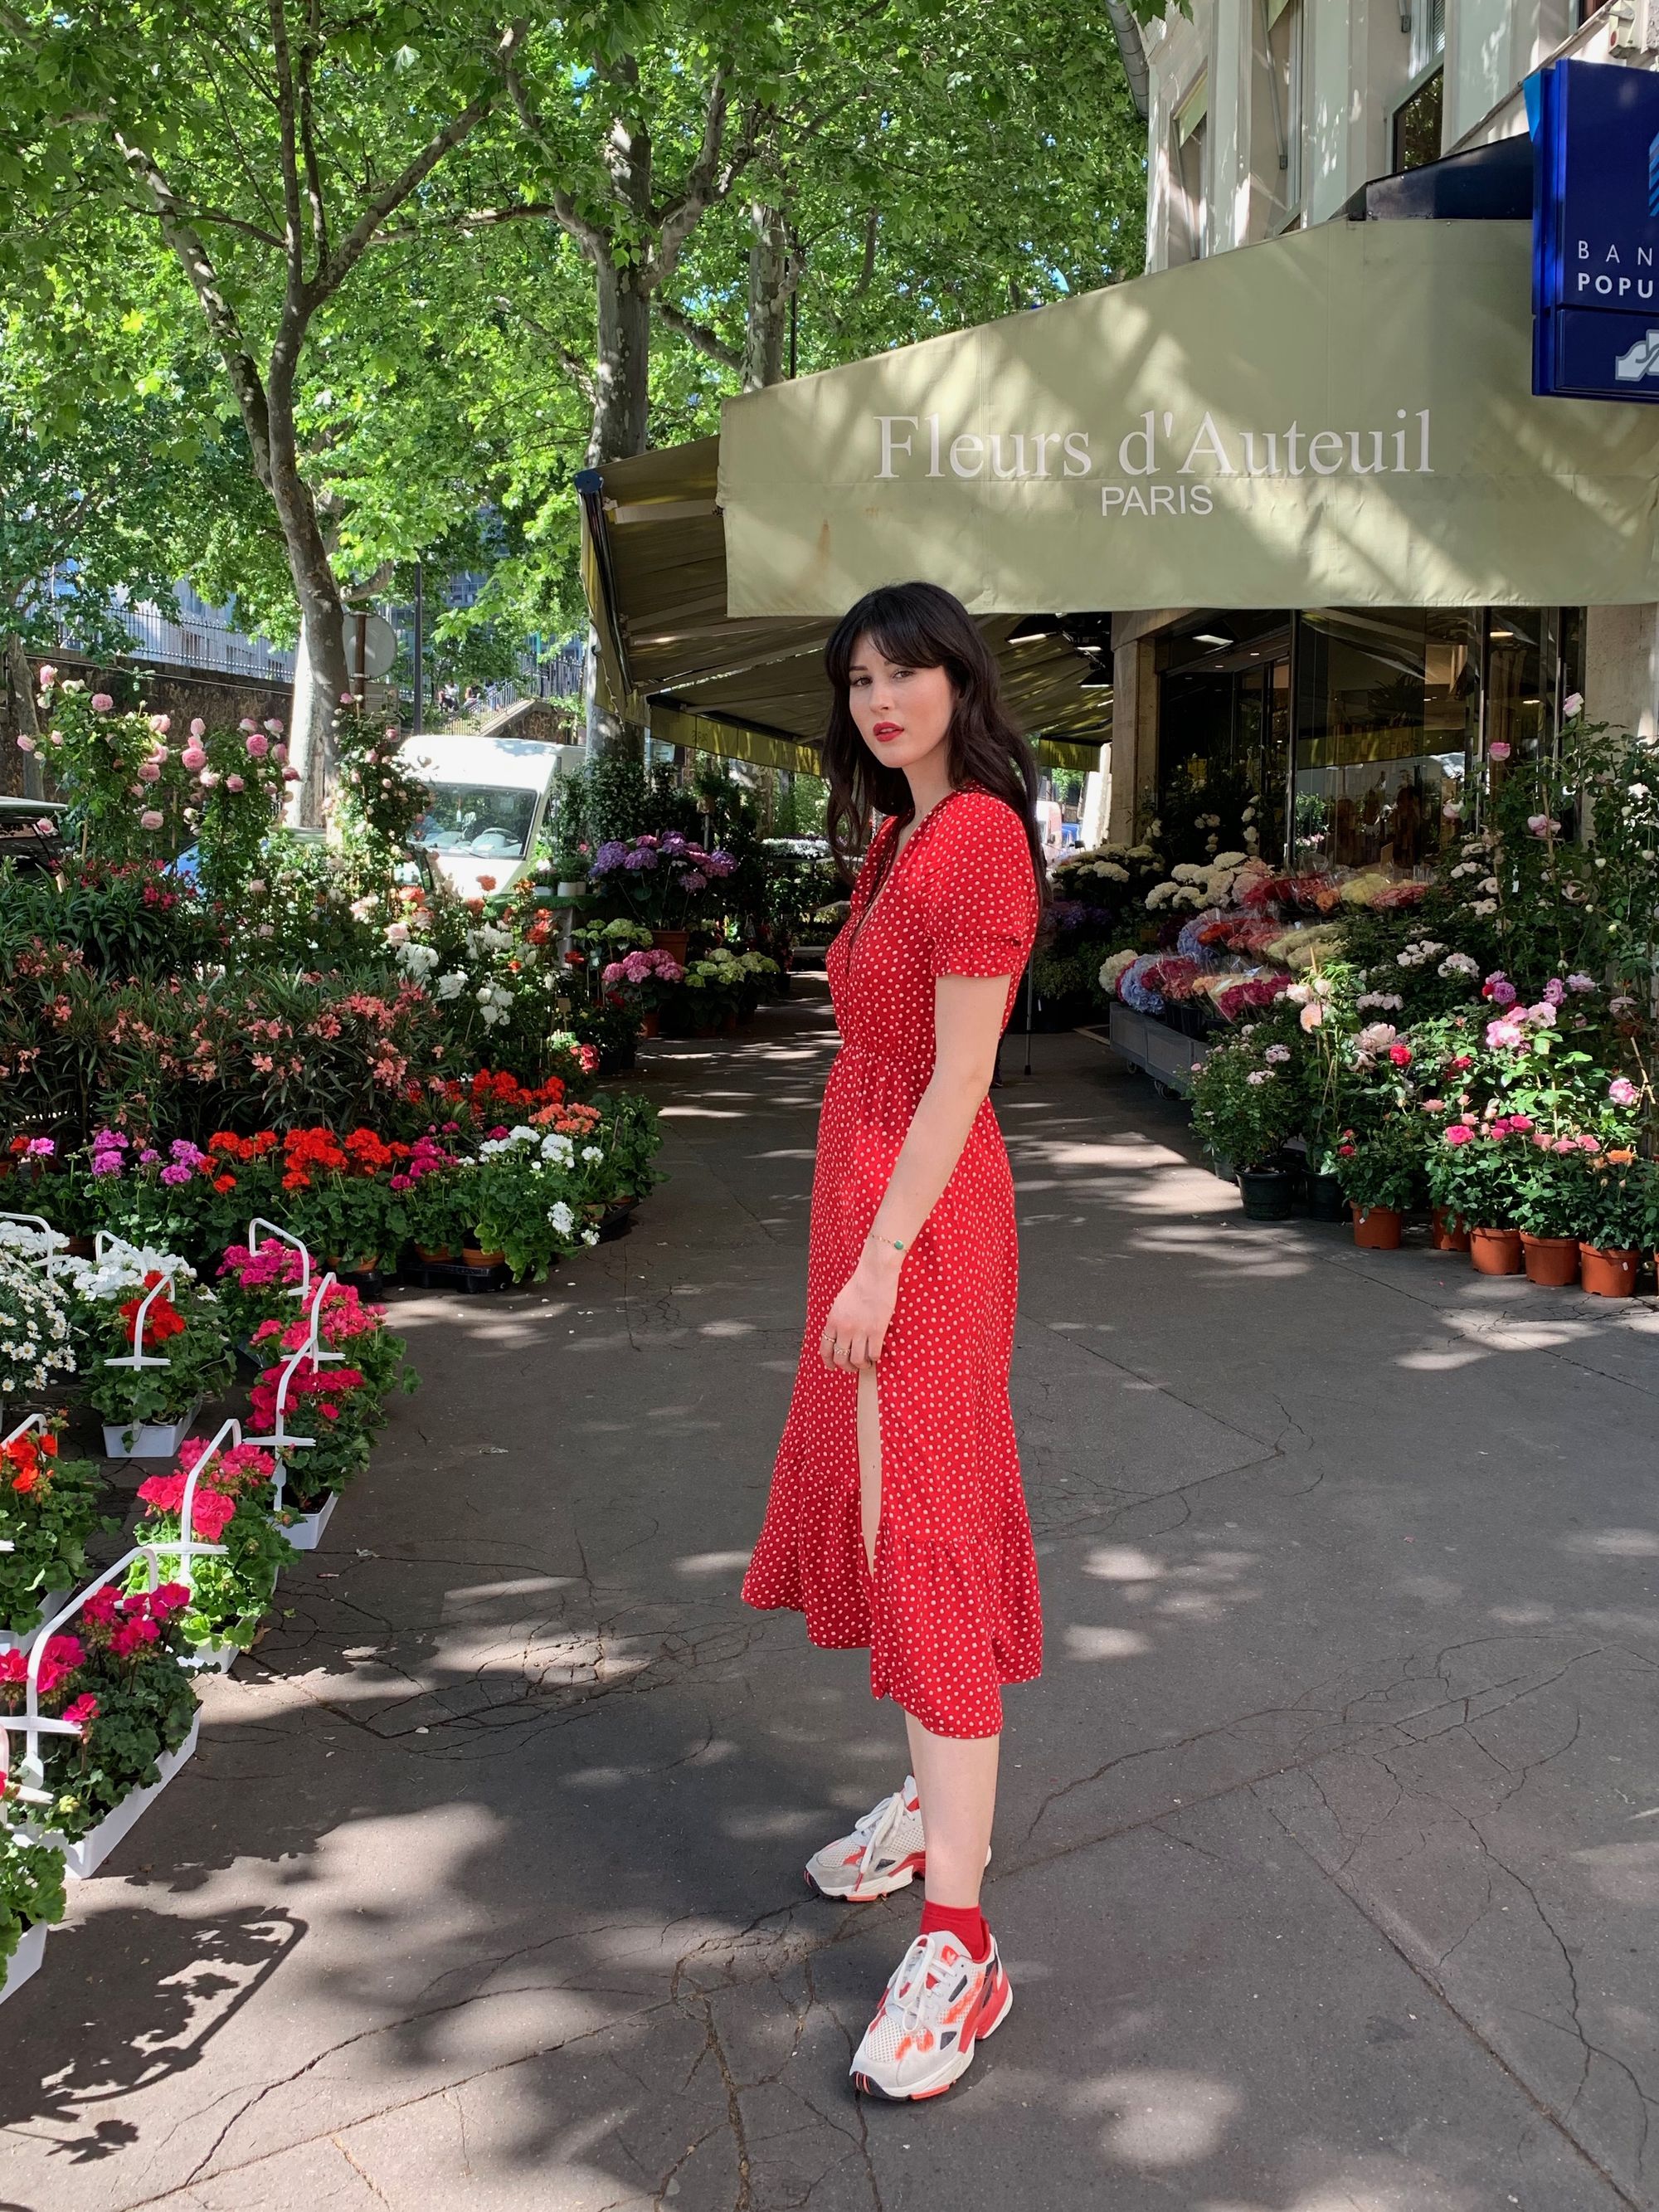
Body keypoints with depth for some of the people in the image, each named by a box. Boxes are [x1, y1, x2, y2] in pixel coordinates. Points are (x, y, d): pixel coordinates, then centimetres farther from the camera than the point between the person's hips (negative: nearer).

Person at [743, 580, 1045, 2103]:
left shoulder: (981, 838, -15)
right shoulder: (897, 839, 14)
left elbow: (959, 1076, -20)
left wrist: (880, 1263, -21)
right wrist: (863, 1249, 16)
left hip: (923, 1219, -10)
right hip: (869, 1198, 10)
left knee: (924, 1529, -9)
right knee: (871, 1501, 17)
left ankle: (959, 1945, -1)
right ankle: (936, 1800, 34)